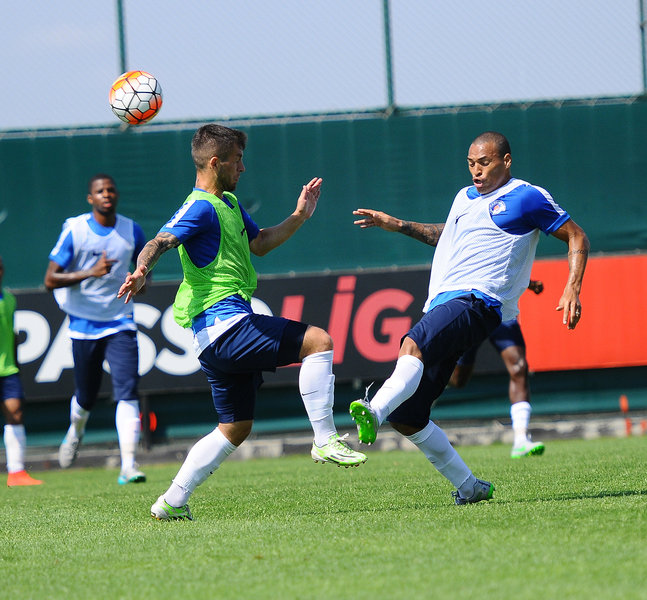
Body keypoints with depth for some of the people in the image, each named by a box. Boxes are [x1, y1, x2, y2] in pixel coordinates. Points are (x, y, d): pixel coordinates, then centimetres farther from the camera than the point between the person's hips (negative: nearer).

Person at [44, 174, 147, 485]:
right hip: (83, 326, -1)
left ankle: (129, 466, -21)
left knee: (127, 392, -17)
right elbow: (50, 279, -11)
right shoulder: (74, 230, -8)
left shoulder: (131, 231, 1)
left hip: (120, 325, 1)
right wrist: (90, 273, -24)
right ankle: (76, 430, 47)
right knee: (86, 398, 11)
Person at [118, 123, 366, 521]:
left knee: (235, 428, 14)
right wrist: (142, 270, -43)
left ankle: (172, 503, 14)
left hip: (224, 334, 11)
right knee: (318, 341, -16)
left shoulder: (229, 202, 21)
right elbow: (162, 241, -24)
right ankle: (326, 441, -15)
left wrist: (299, 217, 23)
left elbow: (259, 244, 34)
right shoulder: (201, 207, -10)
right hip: (223, 322, -10)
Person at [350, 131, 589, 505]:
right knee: (405, 417, 0)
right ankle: (470, 487, 10)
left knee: (413, 345, -39)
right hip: (441, 304, 8)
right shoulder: (465, 198, 26)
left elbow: (577, 237, 6)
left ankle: (374, 412, -61)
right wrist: (398, 226, 35)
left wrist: (572, 289, -7)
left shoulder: (526, 199, 5)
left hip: (477, 301, -8)